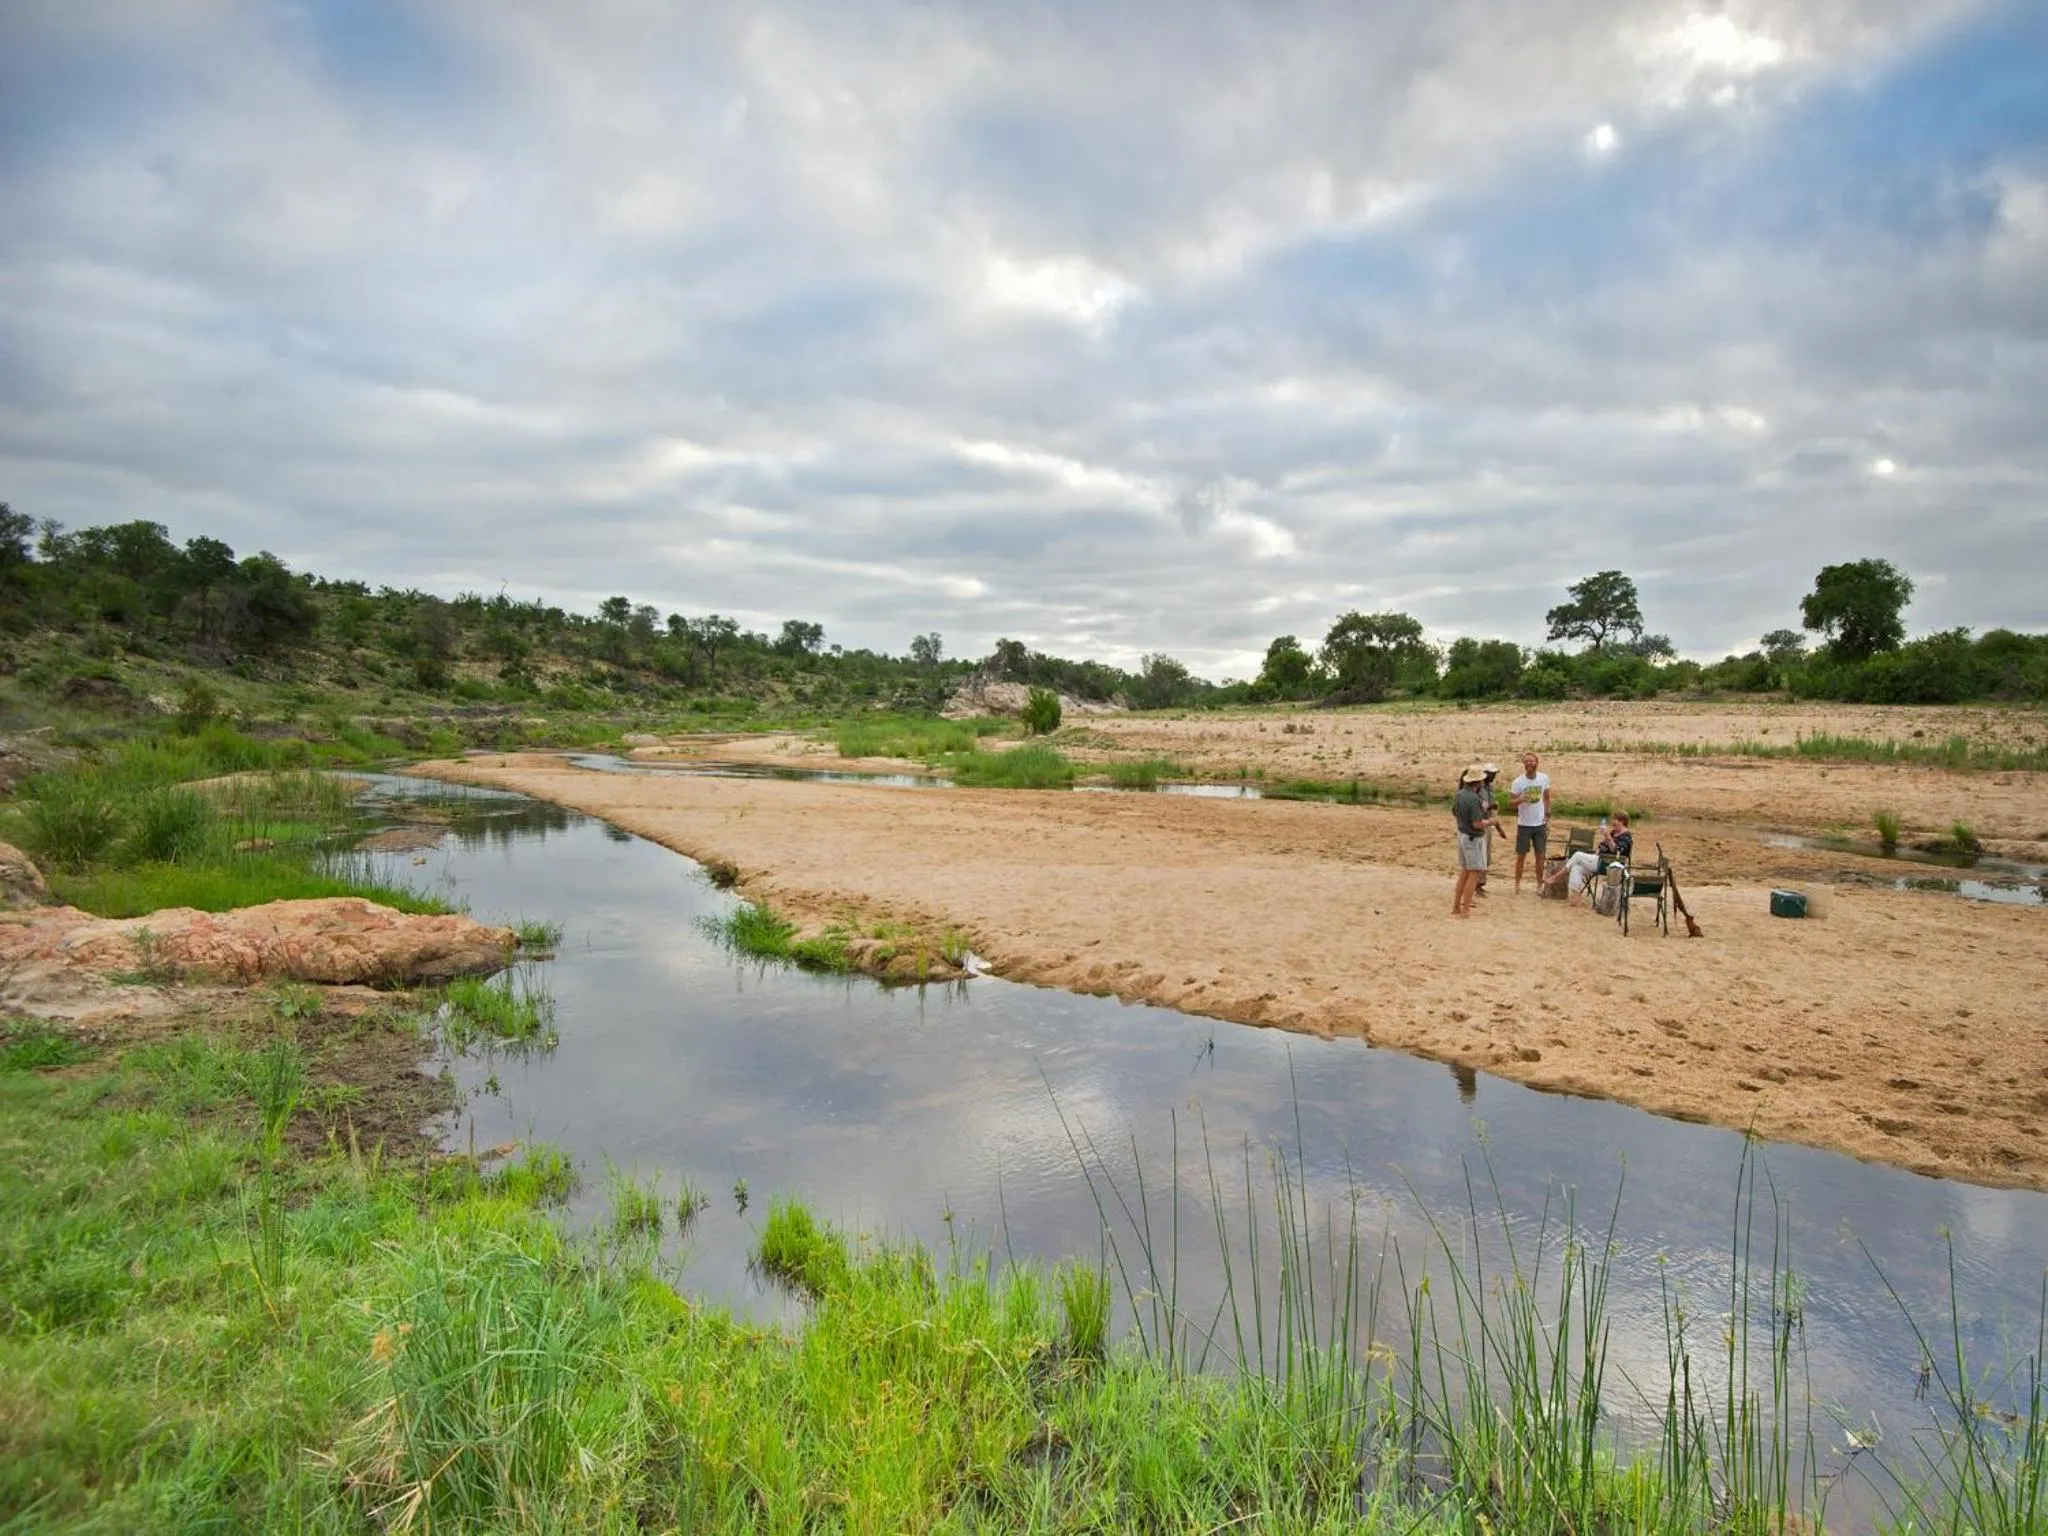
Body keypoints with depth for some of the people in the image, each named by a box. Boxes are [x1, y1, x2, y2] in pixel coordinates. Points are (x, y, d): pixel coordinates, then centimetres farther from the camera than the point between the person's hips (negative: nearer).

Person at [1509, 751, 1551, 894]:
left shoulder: (1544, 778, -2)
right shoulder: (1518, 782, -10)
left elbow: (1547, 797, 10)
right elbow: (1512, 803, -7)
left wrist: (1547, 815, 4)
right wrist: (1520, 800, -29)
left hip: (1540, 823, 3)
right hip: (1524, 824, -2)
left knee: (1540, 855, 7)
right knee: (1521, 856, 3)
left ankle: (1540, 885, 17)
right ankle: (1517, 884, 12)